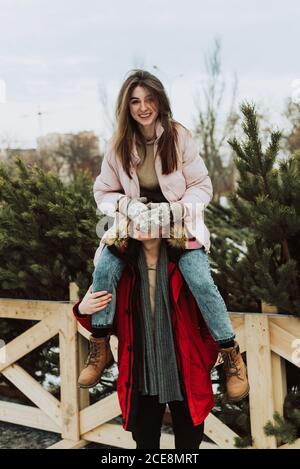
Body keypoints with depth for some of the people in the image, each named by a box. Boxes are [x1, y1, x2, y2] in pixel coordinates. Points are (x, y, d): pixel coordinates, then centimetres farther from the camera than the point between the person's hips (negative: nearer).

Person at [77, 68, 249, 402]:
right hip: (134, 221, 2)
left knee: (199, 279, -25)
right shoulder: (119, 143, -1)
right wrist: (128, 206, -17)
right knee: (104, 270, -23)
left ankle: (231, 356, -8)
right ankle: (100, 351, -6)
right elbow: (103, 192, 4)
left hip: (179, 221, -2)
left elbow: (202, 186, -4)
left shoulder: (179, 136, -7)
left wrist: (174, 210, -21)